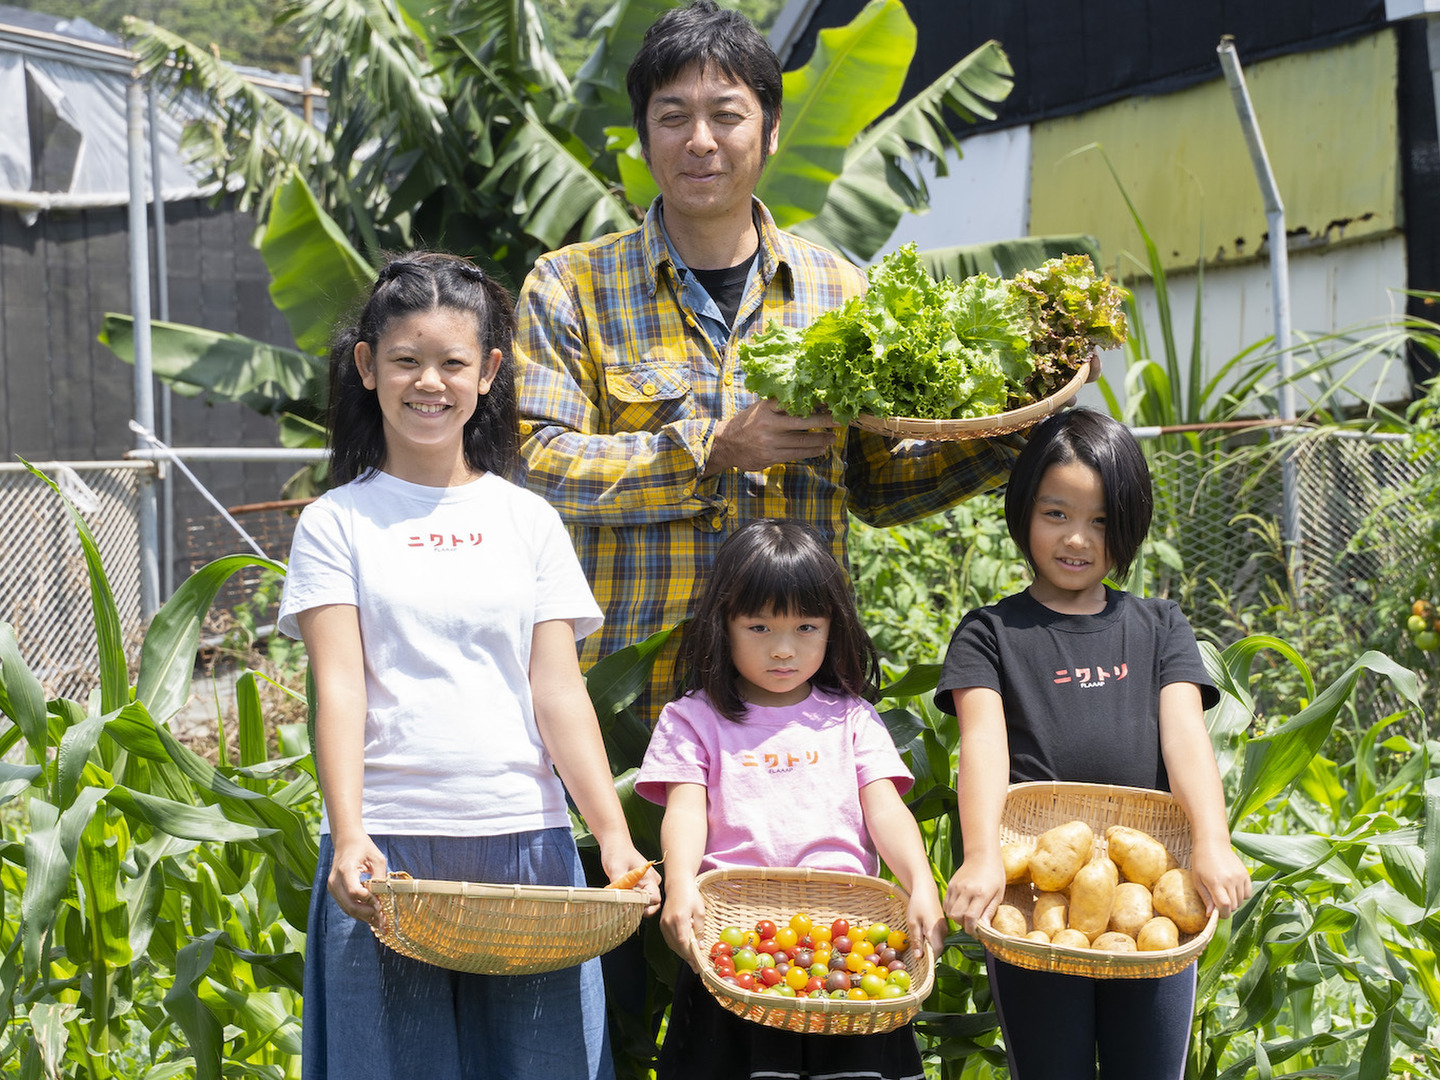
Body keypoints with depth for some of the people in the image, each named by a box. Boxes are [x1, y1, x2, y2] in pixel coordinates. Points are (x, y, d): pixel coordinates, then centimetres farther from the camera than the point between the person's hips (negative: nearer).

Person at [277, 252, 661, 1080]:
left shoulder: (528, 521, 10)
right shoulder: (339, 522, 5)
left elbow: (559, 691, 5)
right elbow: (339, 689, -5)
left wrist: (615, 836, -6)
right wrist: (349, 837, -18)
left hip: (527, 840, 2)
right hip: (388, 851, -2)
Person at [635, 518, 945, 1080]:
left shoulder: (851, 718, 17)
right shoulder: (694, 719, 12)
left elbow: (886, 809, 7)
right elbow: (686, 809, -1)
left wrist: (922, 886, -12)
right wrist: (680, 885, -21)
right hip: (732, 925, -1)